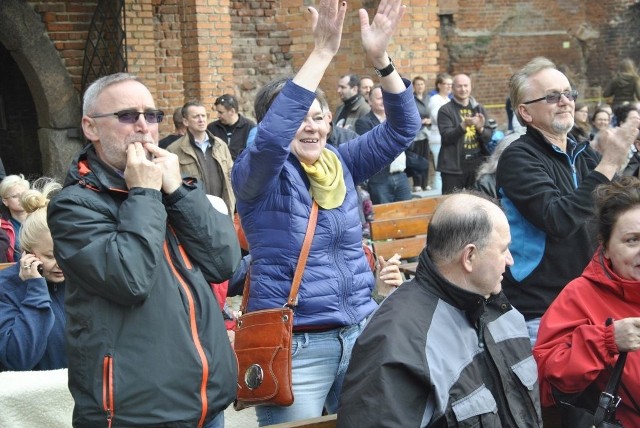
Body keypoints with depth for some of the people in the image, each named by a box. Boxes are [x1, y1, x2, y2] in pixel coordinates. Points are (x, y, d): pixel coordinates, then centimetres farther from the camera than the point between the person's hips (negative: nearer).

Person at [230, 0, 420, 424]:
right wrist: (323, 51, -34)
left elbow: (403, 128, -1)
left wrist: (380, 59, -17)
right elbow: (271, 138, -30)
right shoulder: (256, 174, -8)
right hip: (294, 345, -5)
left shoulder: (341, 163, 6)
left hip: (361, 333, 5)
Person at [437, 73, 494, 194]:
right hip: (453, 166, -4)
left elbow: (489, 138, 9)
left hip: (477, 165, 4)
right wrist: (463, 125, -26)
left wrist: (480, 128, -13)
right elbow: (446, 136, -11)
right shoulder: (445, 110, 0)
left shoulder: (479, 109, 13)